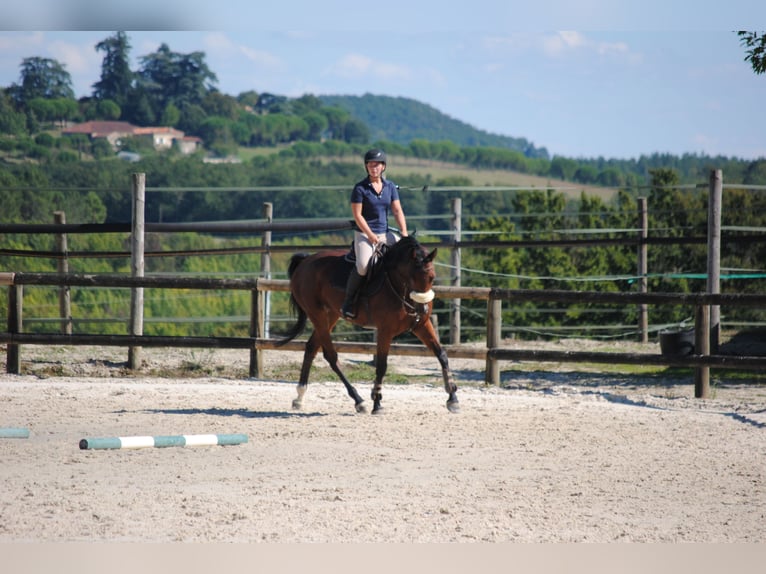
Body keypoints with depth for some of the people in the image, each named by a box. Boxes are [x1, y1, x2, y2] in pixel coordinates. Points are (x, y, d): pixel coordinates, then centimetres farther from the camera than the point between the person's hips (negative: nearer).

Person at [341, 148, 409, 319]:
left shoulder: (390, 187, 8)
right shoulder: (360, 188, -7)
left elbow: (398, 211, 6)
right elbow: (357, 215, -10)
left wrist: (404, 233, -7)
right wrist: (371, 236, -15)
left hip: (385, 233, 5)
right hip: (364, 234, -5)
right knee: (363, 265, -30)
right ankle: (348, 303, -16)